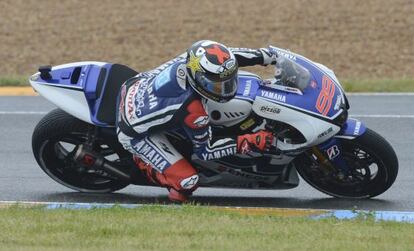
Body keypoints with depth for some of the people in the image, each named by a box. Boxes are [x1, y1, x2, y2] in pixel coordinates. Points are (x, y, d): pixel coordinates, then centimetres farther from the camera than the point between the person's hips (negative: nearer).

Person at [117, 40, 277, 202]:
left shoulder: (190, 59, -22)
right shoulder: (193, 110, -36)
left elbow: (224, 57, 1)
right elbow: (204, 149, -18)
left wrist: (265, 55, 0)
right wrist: (248, 143, -24)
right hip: (135, 133, -8)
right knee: (187, 181, -16)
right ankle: (143, 164, 9)